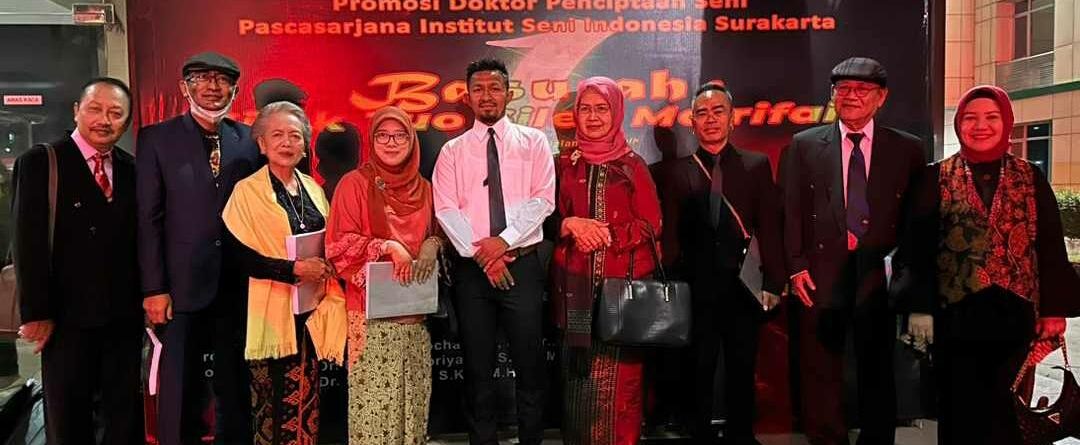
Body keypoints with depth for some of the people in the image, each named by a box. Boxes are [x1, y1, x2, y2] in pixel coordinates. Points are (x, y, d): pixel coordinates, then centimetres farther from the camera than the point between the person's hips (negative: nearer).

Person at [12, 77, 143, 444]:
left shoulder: (132, 169, 8)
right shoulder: (39, 163, -4)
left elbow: (140, 238, 8)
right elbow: (29, 244, -9)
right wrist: (36, 313, -13)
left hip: (124, 315, 4)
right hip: (68, 316, -3)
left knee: (125, 415, 12)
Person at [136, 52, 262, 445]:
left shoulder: (249, 139, 7)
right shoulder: (157, 139, 1)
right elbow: (149, 218, -3)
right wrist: (154, 289, -8)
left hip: (239, 284, 2)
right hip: (183, 284, -2)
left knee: (237, 385, 12)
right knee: (179, 387, 6)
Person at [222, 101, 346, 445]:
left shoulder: (313, 188, 13)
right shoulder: (247, 190, -3)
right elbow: (238, 254, -10)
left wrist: (327, 267, -2)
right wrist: (294, 269, -20)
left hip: (312, 309, 5)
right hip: (274, 310, -4)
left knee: (307, 400, 8)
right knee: (276, 401, -1)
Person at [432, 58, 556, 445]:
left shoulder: (533, 142, 6)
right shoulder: (452, 151, 9)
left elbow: (543, 200, -4)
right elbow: (446, 210, -1)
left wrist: (504, 241, -15)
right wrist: (481, 253, -12)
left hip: (523, 264, -1)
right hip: (471, 268, 1)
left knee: (530, 363, 3)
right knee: (478, 367, 8)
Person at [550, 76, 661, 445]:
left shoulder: (633, 165, 4)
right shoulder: (565, 165, 10)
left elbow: (652, 226, -1)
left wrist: (606, 235, -13)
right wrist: (570, 225, -13)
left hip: (624, 283, -2)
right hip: (577, 284, 2)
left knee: (617, 377, -2)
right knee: (579, 375, 3)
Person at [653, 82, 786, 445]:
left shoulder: (757, 166, 6)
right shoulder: (675, 172, 5)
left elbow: (769, 227, 2)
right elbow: (670, 235, 3)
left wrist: (773, 282, -5)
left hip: (743, 287, 1)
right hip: (696, 288, 0)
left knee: (742, 371, 9)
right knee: (699, 371, 7)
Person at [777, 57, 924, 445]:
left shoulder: (908, 149, 7)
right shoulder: (804, 146, 6)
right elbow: (791, 212, 3)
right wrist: (796, 265, -4)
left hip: (880, 274, 1)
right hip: (822, 273, 0)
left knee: (878, 368, 11)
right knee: (820, 369, 5)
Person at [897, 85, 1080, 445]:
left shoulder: (1031, 178, 6)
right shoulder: (936, 179, 1)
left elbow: (1051, 246, 6)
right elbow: (918, 246, -3)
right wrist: (919, 307, -9)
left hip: (1015, 313, 2)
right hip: (955, 314, -1)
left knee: (1006, 408, 9)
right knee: (960, 407, 7)